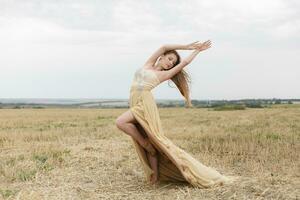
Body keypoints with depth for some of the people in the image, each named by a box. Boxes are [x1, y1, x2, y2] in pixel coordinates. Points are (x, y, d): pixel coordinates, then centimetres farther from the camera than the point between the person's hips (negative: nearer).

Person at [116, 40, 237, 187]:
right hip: (135, 103, 4)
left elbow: (184, 62, 13)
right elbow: (163, 47, 12)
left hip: (145, 102, -4)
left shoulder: (164, 74, 11)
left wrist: (197, 50, 26)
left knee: (120, 122, -27)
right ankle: (155, 177, 9)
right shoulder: (148, 65, 20)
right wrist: (187, 46, 16)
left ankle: (145, 143, -10)